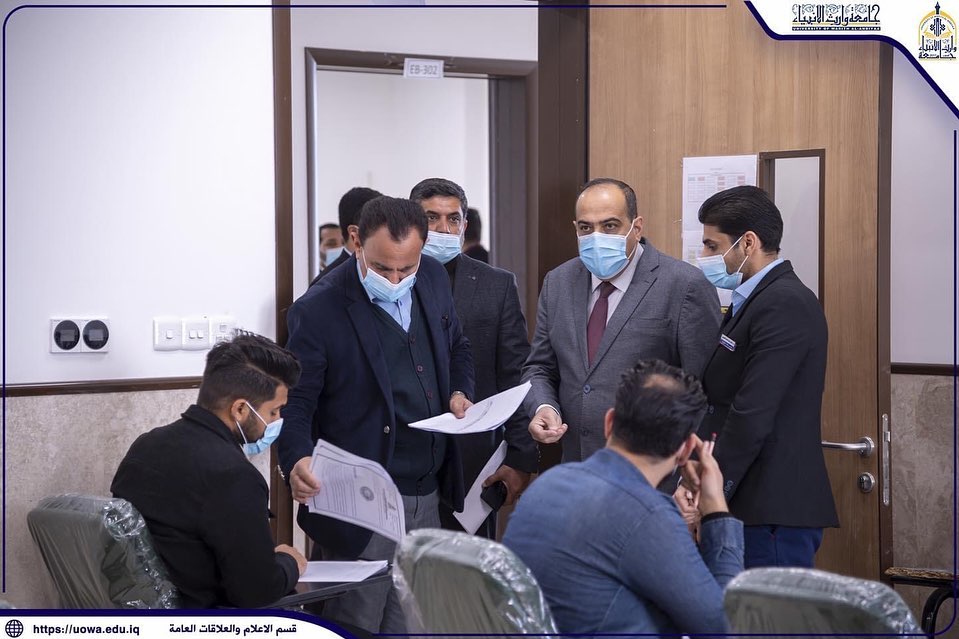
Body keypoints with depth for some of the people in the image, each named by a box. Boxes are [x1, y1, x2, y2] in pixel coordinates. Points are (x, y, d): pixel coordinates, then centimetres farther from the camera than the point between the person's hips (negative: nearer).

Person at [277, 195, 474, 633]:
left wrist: (459, 392, 1)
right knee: (355, 627, 1)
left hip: (428, 496, 6)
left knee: (409, 628, 13)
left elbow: (456, 349, 21)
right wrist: (297, 462, -30)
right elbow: (296, 403, -12)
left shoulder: (433, 279, 5)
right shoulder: (320, 310, -14)